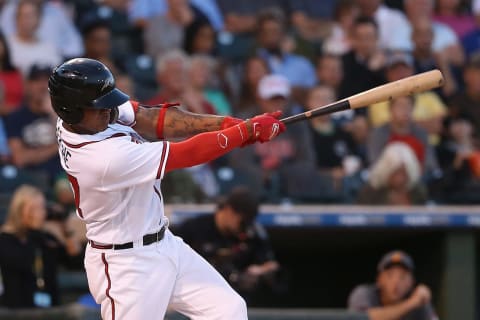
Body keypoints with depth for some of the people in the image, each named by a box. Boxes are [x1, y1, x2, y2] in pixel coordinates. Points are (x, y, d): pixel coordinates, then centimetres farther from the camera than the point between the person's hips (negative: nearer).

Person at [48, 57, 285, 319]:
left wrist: (224, 124, -19)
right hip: (127, 266, -9)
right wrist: (250, 129, -17)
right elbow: (189, 154, -26)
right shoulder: (106, 157, -32)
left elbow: (152, 121, -8)